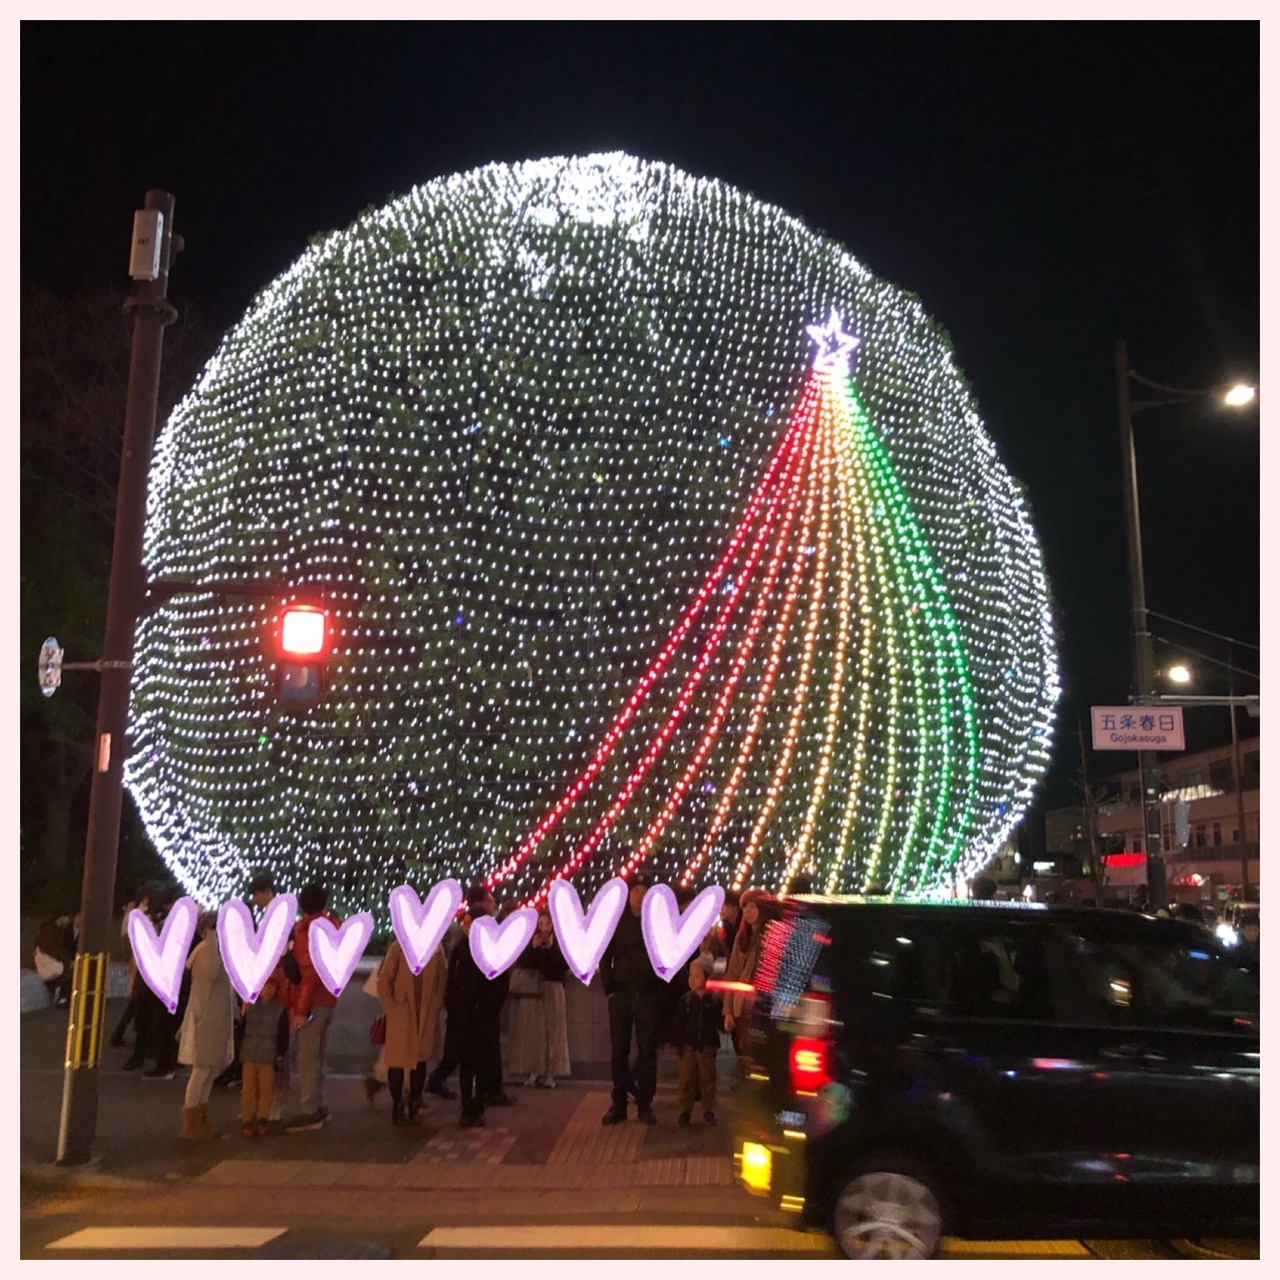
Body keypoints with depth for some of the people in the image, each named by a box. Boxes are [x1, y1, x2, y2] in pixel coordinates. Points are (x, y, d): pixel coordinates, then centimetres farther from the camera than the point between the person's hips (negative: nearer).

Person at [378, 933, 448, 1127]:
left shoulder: (435, 950, 2)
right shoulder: (398, 948, -5)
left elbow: (441, 981, 6)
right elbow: (384, 981, -3)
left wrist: (436, 1007, -1)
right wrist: (391, 1007, -7)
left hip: (426, 1015, 2)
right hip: (401, 1015, -2)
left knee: (420, 1060, 7)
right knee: (397, 1061, 3)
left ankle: (414, 1109, 18)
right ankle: (398, 1108, 17)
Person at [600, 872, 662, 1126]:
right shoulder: (616, 921, 3)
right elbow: (605, 957, 6)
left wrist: (658, 986, -4)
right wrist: (609, 987, -1)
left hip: (647, 995, 0)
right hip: (621, 994, 1)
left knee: (647, 1051, 3)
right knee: (619, 1051, 5)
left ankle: (645, 1105, 11)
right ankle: (618, 1105, 13)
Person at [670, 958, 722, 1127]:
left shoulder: (714, 1000, -4)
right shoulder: (686, 999, -2)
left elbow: (719, 1023, 3)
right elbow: (678, 1024, -2)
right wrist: (676, 1046, -5)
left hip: (707, 1048, 0)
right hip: (688, 1047, 1)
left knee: (708, 1079, 7)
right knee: (686, 1080, 4)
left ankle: (708, 1111, 19)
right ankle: (685, 1111, 14)